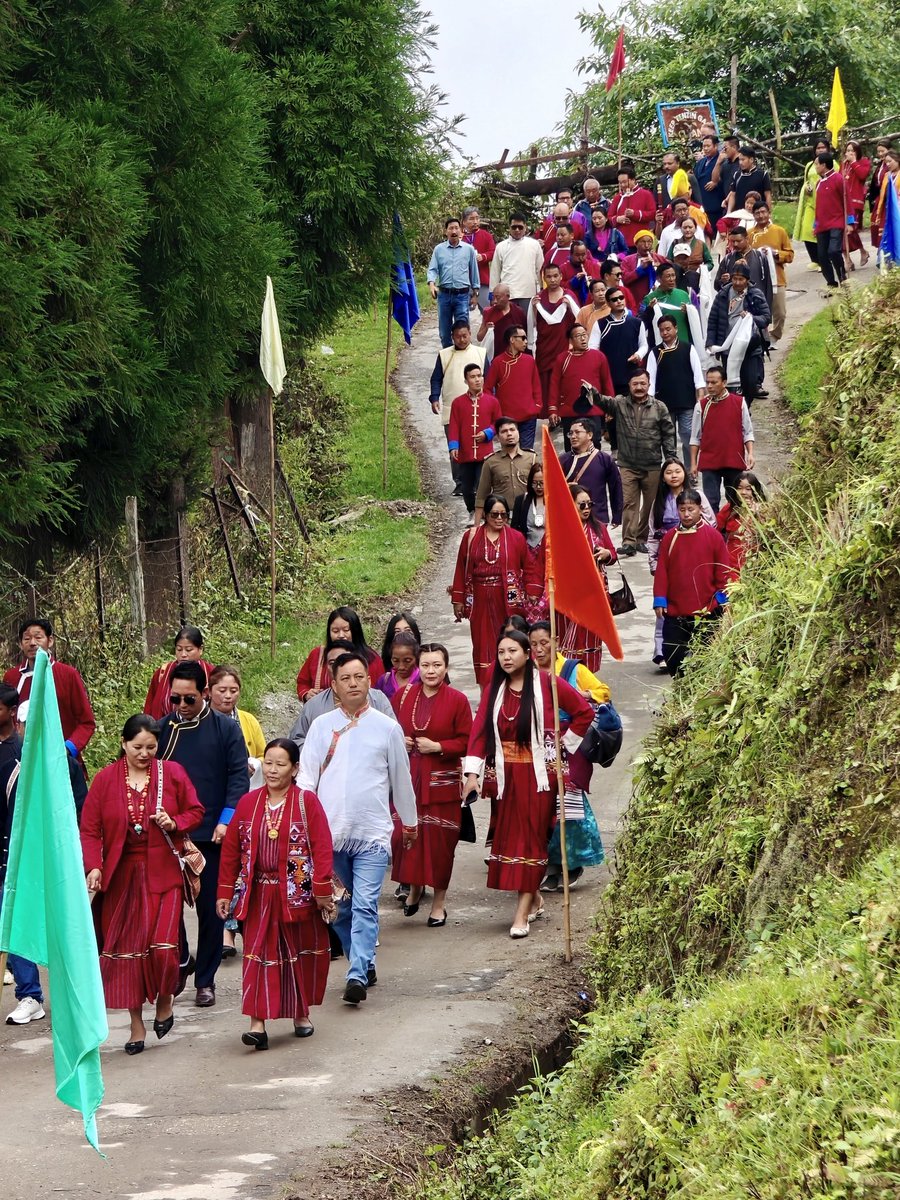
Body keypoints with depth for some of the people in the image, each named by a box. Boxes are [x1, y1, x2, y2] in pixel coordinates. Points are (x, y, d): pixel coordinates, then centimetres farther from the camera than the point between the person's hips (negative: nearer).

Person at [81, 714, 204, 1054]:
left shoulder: (171, 773, 2)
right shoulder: (105, 780, 1)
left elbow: (195, 811, 10)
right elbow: (90, 829, 0)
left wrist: (175, 823, -11)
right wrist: (93, 867, -14)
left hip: (163, 875, -1)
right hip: (121, 877, 1)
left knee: (163, 946, -11)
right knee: (127, 948, 2)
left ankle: (165, 999, 19)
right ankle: (136, 1023, 13)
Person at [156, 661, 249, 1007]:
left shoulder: (226, 729, 0)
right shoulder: (161, 729, 5)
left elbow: (238, 777, -2)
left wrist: (226, 820, -12)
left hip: (211, 834, -1)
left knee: (210, 907, 4)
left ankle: (205, 980, 13)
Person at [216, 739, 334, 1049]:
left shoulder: (307, 802, -5)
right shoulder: (248, 803, 4)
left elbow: (322, 848, -9)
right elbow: (231, 849, 7)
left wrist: (322, 890, -14)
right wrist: (225, 891, 4)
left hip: (297, 893, -1)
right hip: (259, 893, 1)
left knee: (300, 954, 11)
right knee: (259, 954, -6)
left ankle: (301, 1013, 29)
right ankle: (258, 1022, -10)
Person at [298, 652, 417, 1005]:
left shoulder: (387, 728, 6)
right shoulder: (321, 726, 8)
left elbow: (401, 778, 17)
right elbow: (306, 776, 6)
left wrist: (410, 821, 26)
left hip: (373, 833, -2)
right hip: (329, 831, 2)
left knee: (365, 906, -14)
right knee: (340, 909, 9)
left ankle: (357, 976, -22)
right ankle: (365, 965, 24)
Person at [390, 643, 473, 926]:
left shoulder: (457, 700, -4)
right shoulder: (403, 695, 5)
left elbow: (467, 742, -4)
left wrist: (436, 747, -15)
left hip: (441, 782, -3)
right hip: (407, 778, 3)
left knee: (439, 839, 1)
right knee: (405, 835, 1)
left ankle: (439, 901, 14)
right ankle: (414, 888, 27)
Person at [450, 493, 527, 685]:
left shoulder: (516, 538, 2)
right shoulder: (471, 537, 5)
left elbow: (527, 569, 3)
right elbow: (461, 569, 7)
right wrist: (458, 599, 5)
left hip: (508, 601, -1)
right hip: (481, 601, 1)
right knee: (483, 644, 3)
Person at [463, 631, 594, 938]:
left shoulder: (546, 684, -7)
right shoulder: (494, 690, 5)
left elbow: (584, 712, -1)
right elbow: (479, 730, -2)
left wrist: (563, 743, -2)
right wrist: (472, 772, -12)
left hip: (539, 772, -4)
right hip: (508, 774, 5)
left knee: (531, 837, -5)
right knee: (509, 837, 5)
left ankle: (522, 913, -7)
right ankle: (534, 899, 22)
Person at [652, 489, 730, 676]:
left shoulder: (713, 536, -1)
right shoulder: (670, 538, 4)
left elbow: (722, 569, 1)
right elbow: (661, 571, 4)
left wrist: (722, 598, -2)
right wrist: (660, 600, -1)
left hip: (706, 610, -2)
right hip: (675, 611, 2)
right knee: (672, 653, 5)